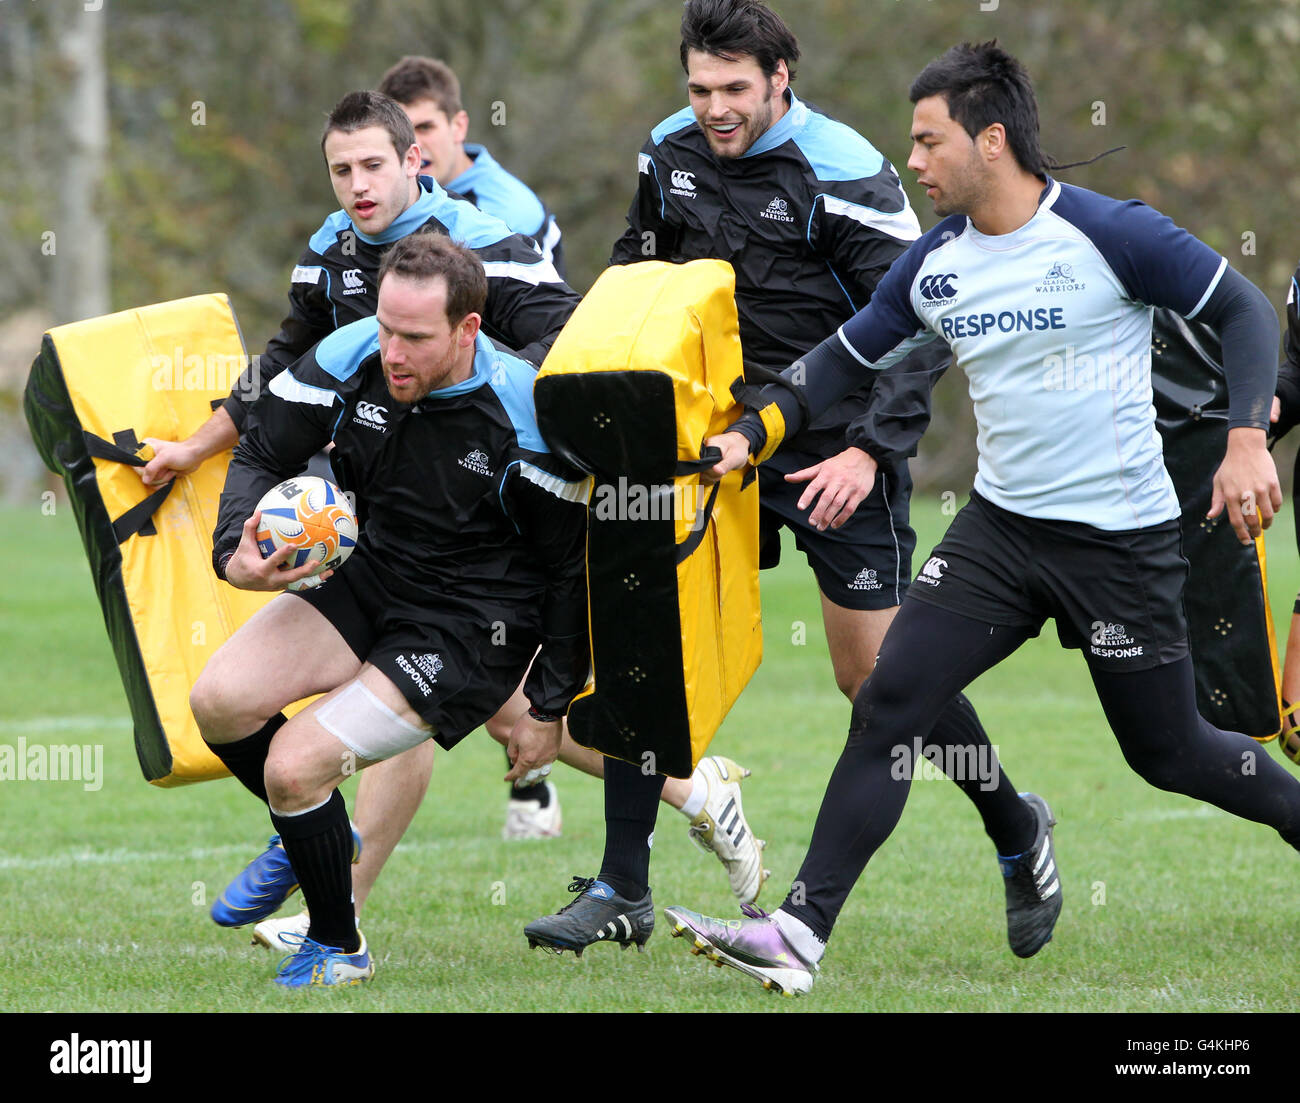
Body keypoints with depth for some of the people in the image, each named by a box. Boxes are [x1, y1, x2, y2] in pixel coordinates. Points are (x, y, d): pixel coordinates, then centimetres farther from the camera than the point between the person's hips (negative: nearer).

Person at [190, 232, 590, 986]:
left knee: (294, 764, -17)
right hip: (372, 577, 6)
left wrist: (550, 706, -7)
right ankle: (312, 834, 19)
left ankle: (339, 950, 7)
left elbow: (570, 566, -12)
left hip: (471, 626, -6)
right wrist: (236, 553, -20)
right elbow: (262, 455, 1)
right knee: (219, 701, -12)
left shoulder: (524, 412, -23)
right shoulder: (352, 359, -13)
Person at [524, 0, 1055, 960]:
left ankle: (1017, 831, 21)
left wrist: (869, 449, -24)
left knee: (876, 671, -3)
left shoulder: (843, 176, -15)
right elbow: (634, 277, 20)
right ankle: (621, 891, 2)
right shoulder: (669, 155, 2)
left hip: (833, 451, -5)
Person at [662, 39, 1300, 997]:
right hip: (999, 526, 5)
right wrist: (750, 436, 2)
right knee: (887, 706, -8)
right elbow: (844, 360, 14)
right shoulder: (933, 264, 2)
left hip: (1121, 539, -5)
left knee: (1167, 753, 5)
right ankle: (802, 933, -8)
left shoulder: (1111, 234, -14)